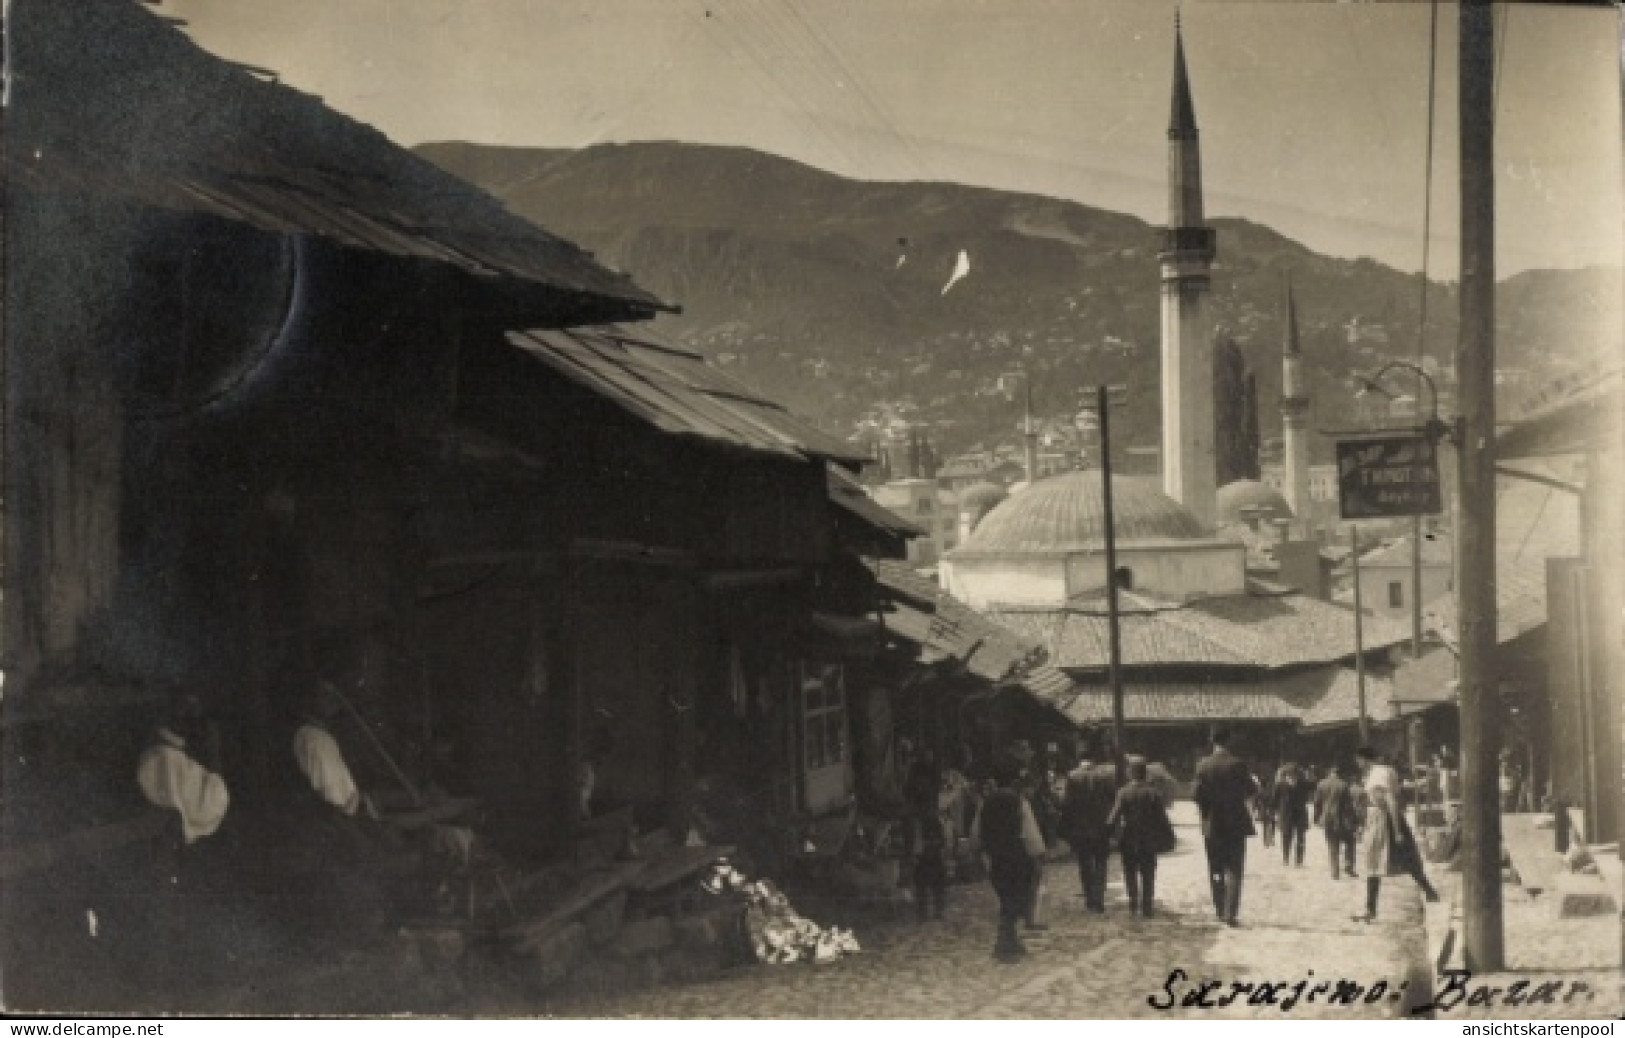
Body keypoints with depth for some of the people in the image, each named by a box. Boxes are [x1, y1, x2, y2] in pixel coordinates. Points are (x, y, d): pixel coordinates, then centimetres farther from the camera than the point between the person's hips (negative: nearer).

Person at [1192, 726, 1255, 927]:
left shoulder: (1203, 765, -4)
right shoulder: (1237, 764, -9)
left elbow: (1196, 793, -6)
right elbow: (1251, 790, -5)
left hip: (1212, 825, 2)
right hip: (1236, 823, -2)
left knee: (1216, 872, 14)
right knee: (1234, 870, 0)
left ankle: (1221, 911, 19)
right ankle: (1230, 913, -11)